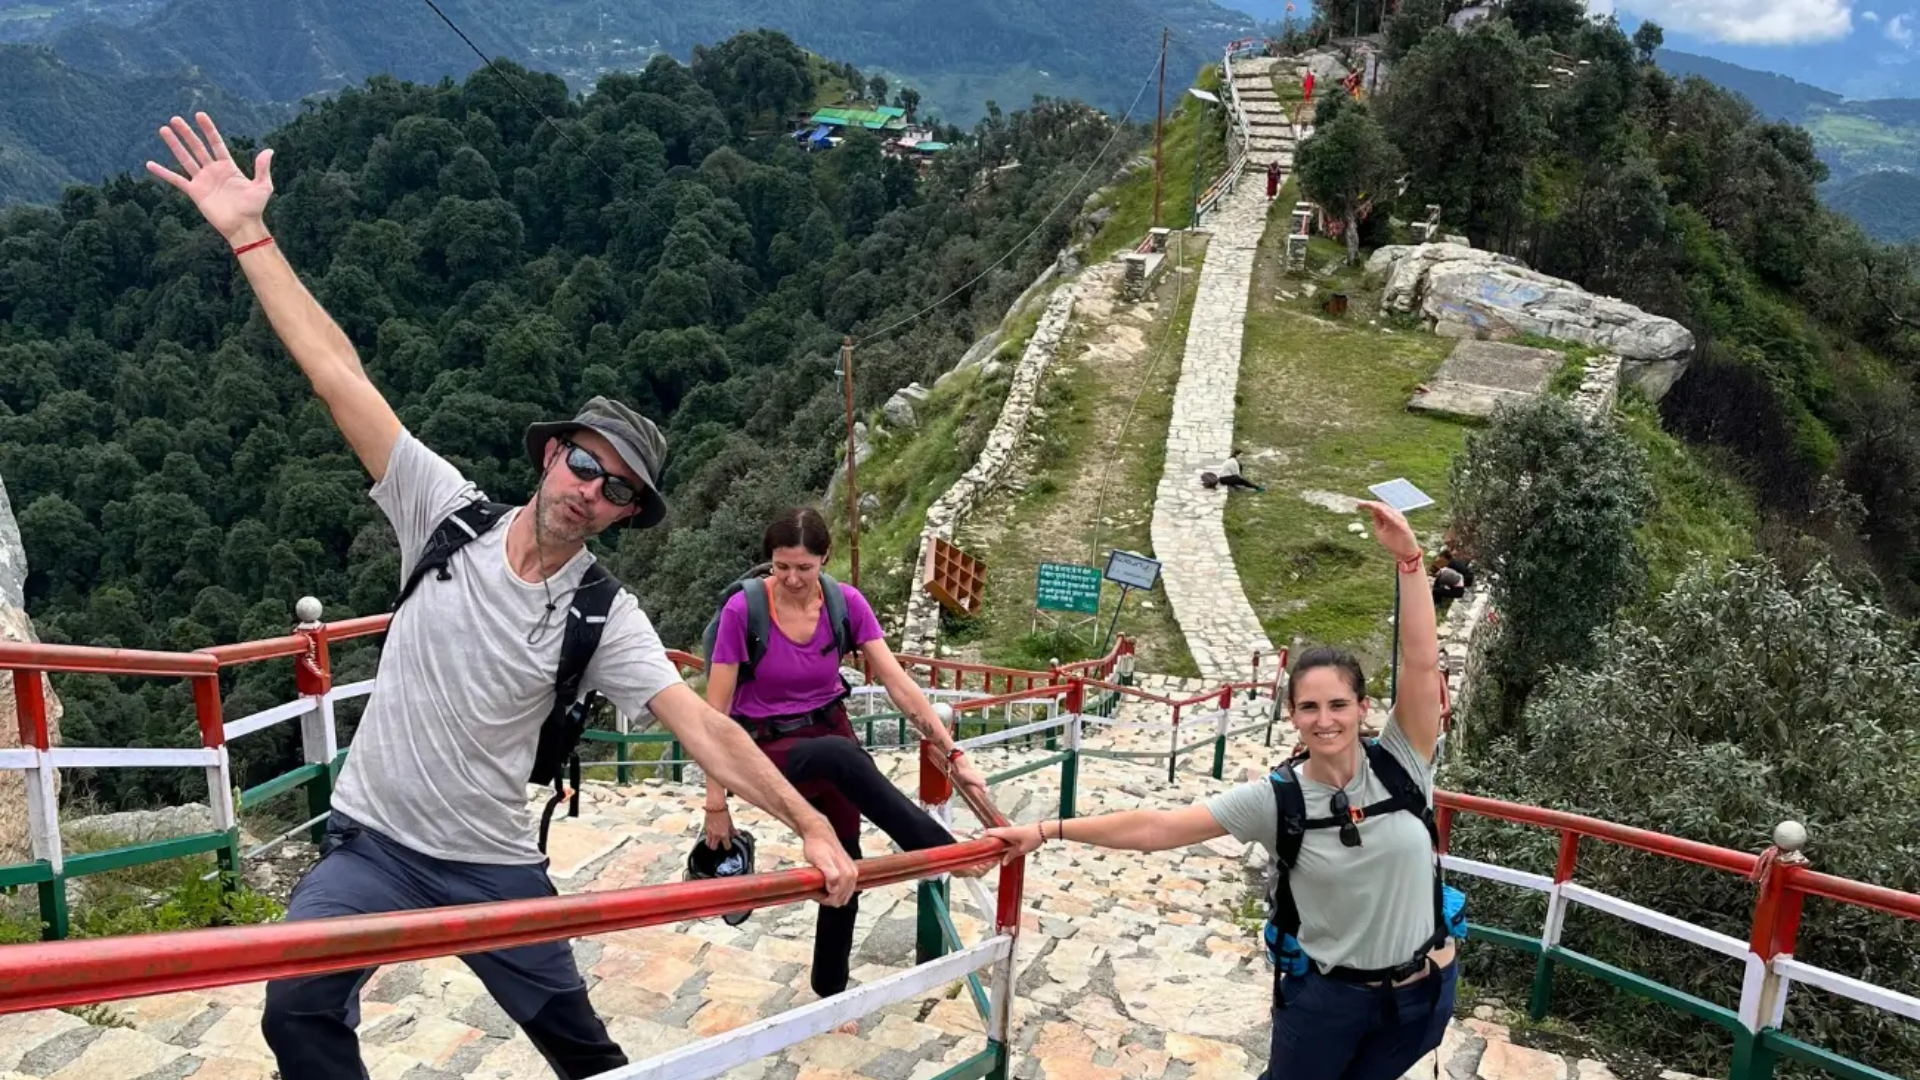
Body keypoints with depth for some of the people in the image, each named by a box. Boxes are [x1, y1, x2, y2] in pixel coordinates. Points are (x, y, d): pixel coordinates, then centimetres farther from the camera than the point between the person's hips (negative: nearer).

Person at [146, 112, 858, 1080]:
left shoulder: (605, 618, -12)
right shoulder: (450, 511, -9)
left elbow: (705, 729, -18)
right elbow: (341, 376, -11)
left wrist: (810, 826, -27)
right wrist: (247, 234, -13)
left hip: (494, 864, 0)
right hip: (371, 843, 1)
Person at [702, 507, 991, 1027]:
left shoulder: (846, 603, -12)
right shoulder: (743, 609, -21)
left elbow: (899, 684, -14)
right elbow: (716, 711, -16)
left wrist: (954, 754, -21)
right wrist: (717, 801, -16)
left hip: (830, 734, 4)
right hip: (767, 749, -4)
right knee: (843, 755, -37)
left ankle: (830, 992, 28)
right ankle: (947, 851, -32)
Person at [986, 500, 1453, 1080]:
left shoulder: (1401, 765, -13)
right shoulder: (1276, 799, -16)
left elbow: (1422, 664, -26)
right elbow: (1156, 827, -18)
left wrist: (1408, 558, -34)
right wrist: (1045, 830, -21)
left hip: (1422, 990, 1)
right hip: (1329, 993, -1)